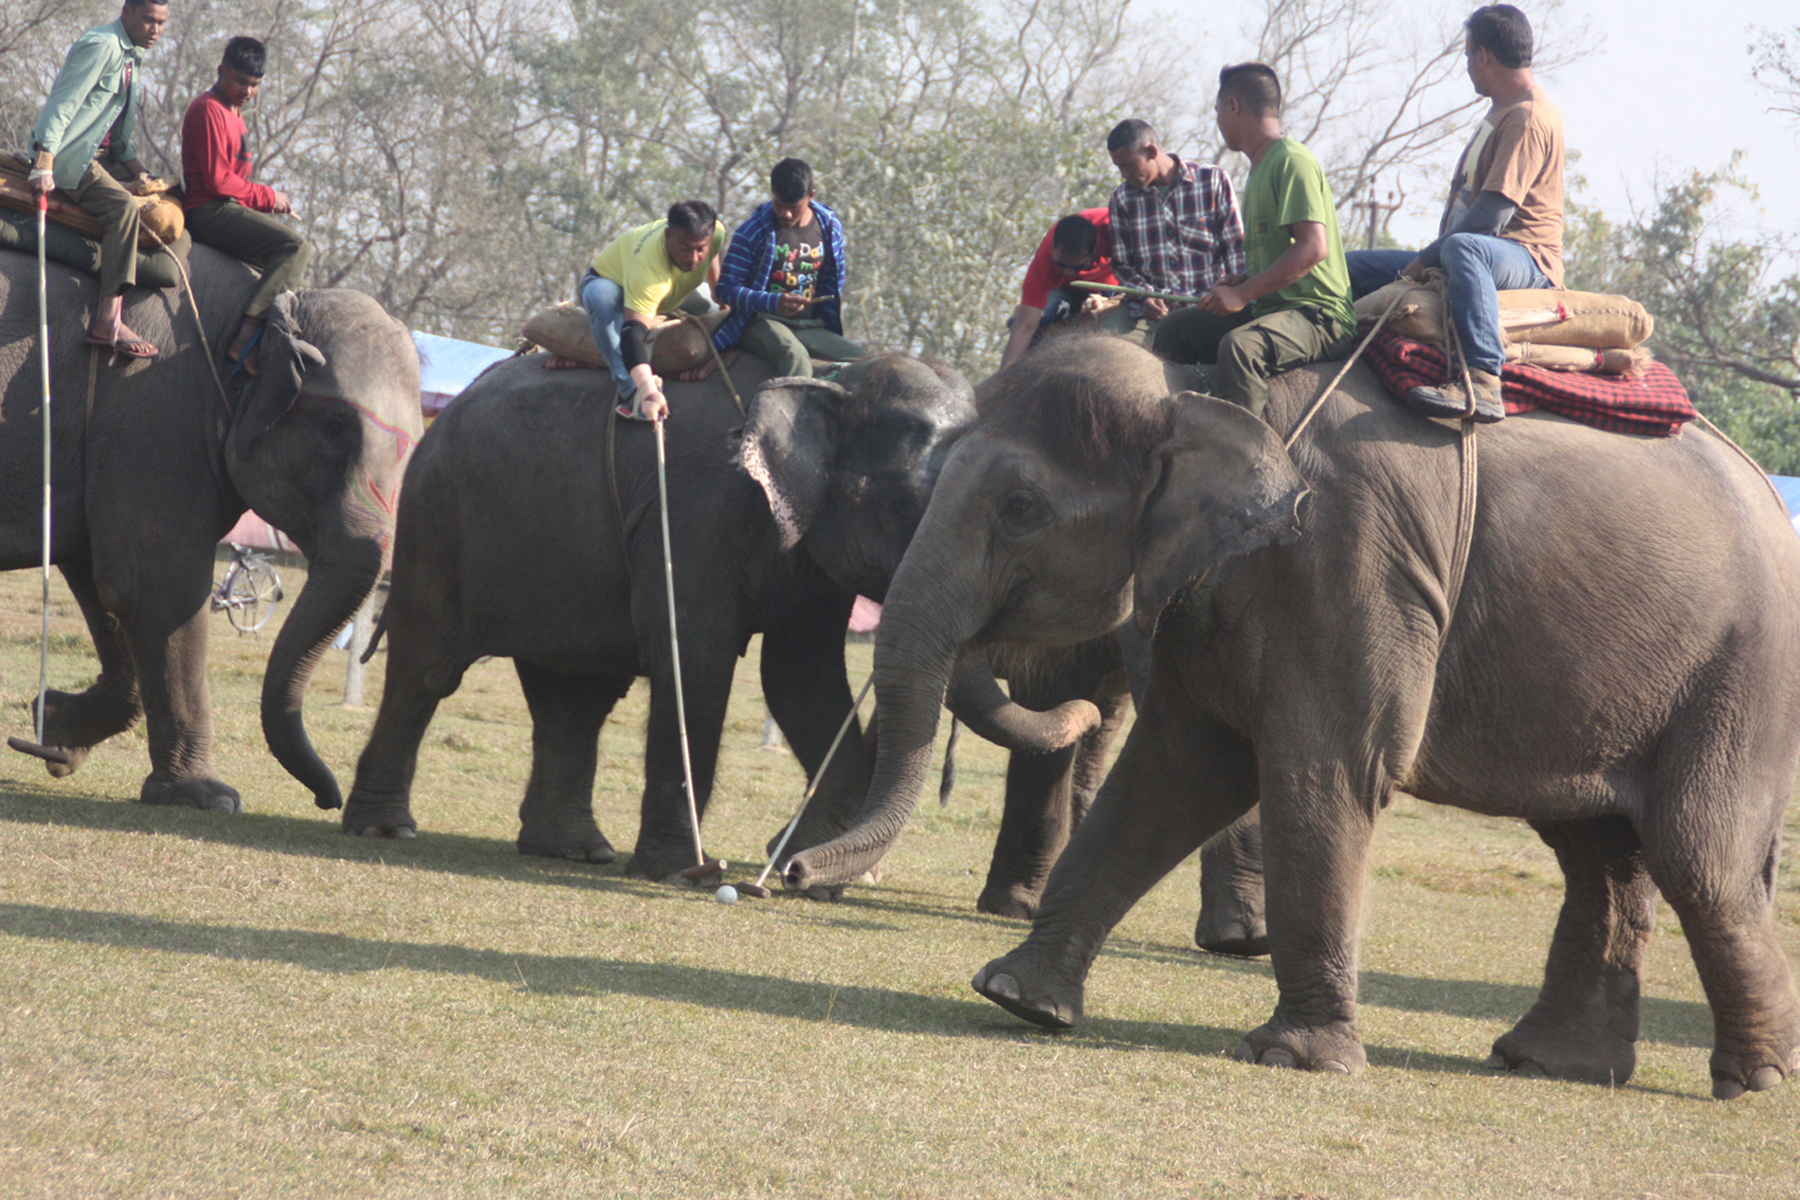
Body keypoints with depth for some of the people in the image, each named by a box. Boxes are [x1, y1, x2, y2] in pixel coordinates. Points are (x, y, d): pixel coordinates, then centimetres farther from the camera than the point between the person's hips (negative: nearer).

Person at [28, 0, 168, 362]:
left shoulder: (129, 57, 20)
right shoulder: (101, 45, -10)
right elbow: (62, 104, -19)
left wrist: (137, 169, 5)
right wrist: (44, 165, -28)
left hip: (97, 155, 10)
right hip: (67, 155, -10)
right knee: (124, 206, -30)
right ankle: (107, 322, -35)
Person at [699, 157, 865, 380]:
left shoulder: (830, 227, 7)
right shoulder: (752, 232, -5)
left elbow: (836, 279, 22)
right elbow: (726, 289, -7)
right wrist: (773, 302, -22)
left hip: (811, 328, 6)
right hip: (764, 322, -5)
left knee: (861, 360, -17)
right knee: (795, 357, -38)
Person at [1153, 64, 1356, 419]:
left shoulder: (1292, 162, -11)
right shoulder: (1260, 167, 21)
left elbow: (1313, 247, -22)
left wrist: (1243, 293, -21)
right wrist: (1238, 282, 5)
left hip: (1316, 315, -11)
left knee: (1239, 346, -37)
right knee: (1177, 328, 14)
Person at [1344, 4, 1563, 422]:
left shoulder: (1528, 117, -14)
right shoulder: (1501, 112, 22)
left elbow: (1492, 216, -22)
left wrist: (1427, 258, -16)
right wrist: (1430, 258, 13)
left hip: (1526, 260, -11)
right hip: (1488, 254, 11)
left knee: (1463, 248, -45)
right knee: (1355, 267, 10)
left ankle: (1483, 383, -57)